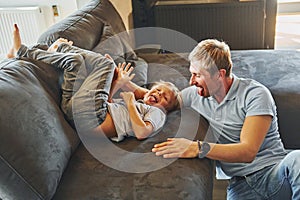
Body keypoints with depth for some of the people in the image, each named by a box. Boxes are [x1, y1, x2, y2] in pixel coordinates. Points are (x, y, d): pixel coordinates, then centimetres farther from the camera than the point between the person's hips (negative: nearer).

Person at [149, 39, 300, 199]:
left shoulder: (255, 94, -9)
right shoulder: (195, 94, 8)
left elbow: (248, 151, -19)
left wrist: (198, 148, -32)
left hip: (274, 173, -1)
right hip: (240, 184, 2)